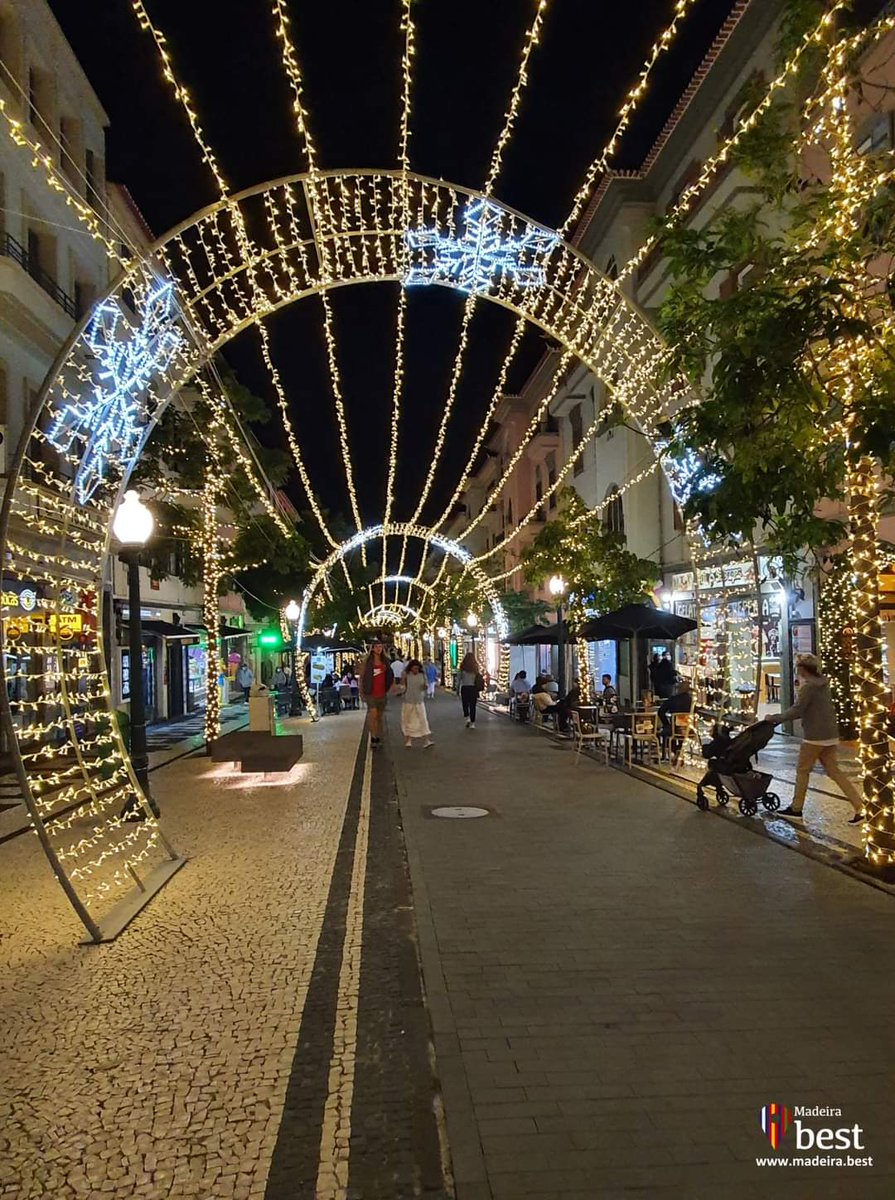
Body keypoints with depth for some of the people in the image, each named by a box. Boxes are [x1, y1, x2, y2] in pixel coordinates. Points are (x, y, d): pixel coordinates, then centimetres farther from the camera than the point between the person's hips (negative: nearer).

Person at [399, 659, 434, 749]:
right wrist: (402, 684, -21)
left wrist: (426, 686, -13)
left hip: (419, 702, 1)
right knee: (408, 721, 6)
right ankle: (408, 740, 18)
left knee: (423, 719, -8)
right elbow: (403, 689, -1)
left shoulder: (422, 675, 1)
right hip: (408, 702, -1)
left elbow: (425, 688, 9)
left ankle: (427, 740, -11)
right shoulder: (406, 675, -5)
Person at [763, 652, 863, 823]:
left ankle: (796, 809, 13)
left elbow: (796, 711, -20)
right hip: (830, 735, 8)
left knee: (802, 770, 5)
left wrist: (774, 718, -11)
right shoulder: (821, 683, 13)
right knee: (834, 771, 10)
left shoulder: (809, 686, -15)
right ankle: (859, 807, 4)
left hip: (815, 736, -8)